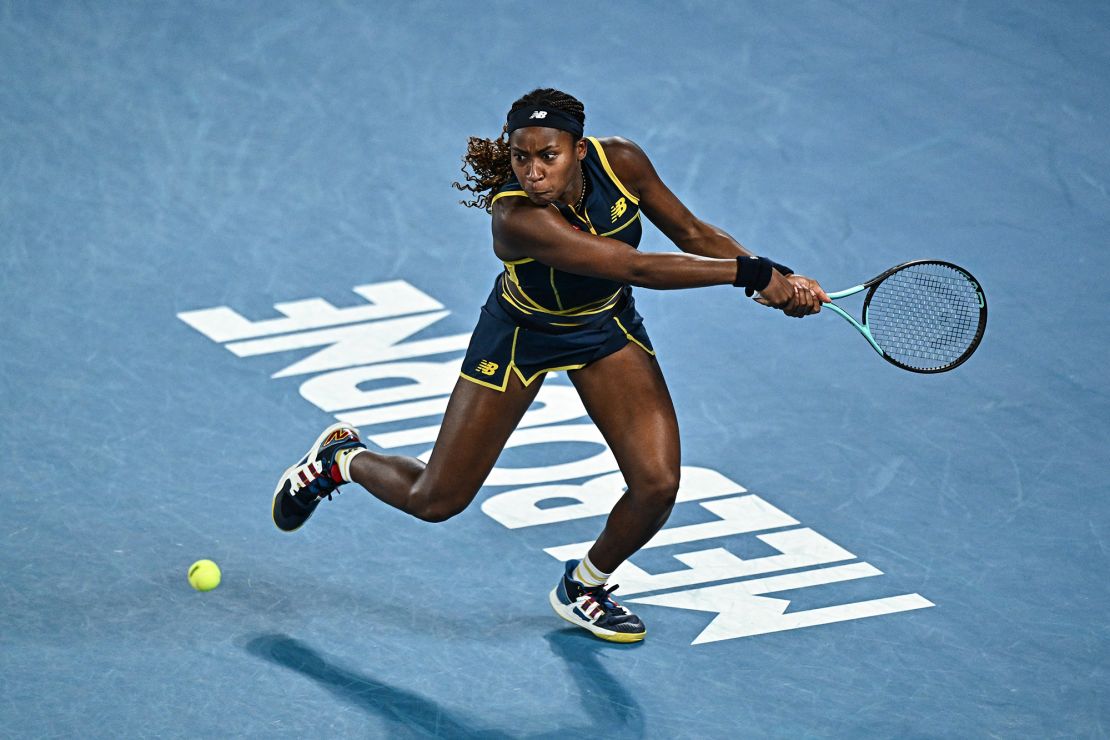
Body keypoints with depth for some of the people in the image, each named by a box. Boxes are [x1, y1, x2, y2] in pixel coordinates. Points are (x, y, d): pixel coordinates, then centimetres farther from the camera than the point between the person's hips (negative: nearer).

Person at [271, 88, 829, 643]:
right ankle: (342, 458, 38)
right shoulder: (517, 216, -40)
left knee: (656, 484, -12)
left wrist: (778, 280, -21)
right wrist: (751, 271, -45)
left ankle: (584, 586, 20)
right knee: (434, 502, 3)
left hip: (606, 327, 4)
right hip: (522, 333, -4)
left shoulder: (620, 162, -25)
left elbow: (692, 234, -9)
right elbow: (637, 268, -46)